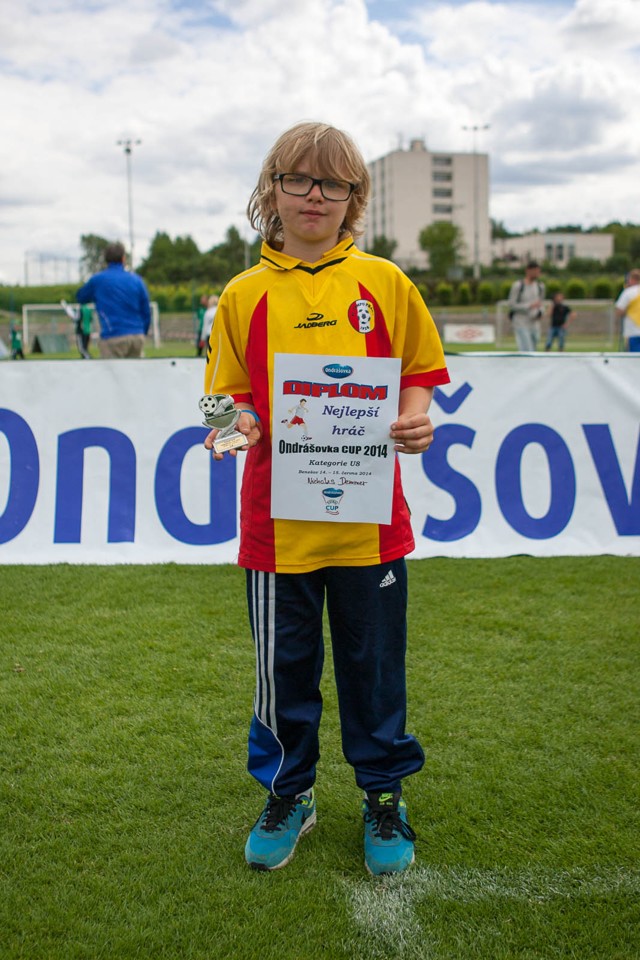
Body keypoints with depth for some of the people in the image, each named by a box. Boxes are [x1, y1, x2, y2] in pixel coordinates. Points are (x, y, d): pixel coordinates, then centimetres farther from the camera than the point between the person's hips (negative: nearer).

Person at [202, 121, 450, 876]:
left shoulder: (383, 282, 4)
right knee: (283, 665, 11)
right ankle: (287, 793, 32)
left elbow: (419, 371, 8)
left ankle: (384, 793, 31)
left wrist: (415, 419, -12)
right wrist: (238, 423, -13)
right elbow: (231, 391, 8)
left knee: (375, 664, 11)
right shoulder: (244, 295, 4)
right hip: (277, 516, 1)